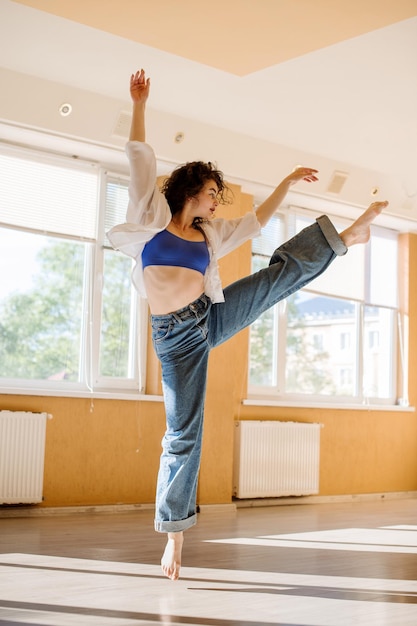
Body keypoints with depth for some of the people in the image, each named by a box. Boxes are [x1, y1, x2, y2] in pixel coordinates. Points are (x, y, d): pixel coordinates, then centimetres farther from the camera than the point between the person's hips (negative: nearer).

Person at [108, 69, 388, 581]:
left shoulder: (210, 233, 15)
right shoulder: (153, 214, 1)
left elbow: (256, 221, 25)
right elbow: (140, 157, -3)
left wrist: (287, 182, 26)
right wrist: (139, 103, -4)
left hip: (212, 318, 5)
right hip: (176, 336, -4)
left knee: (283, 271, -1)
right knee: (184, 435, -2)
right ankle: (174, 534, 9)